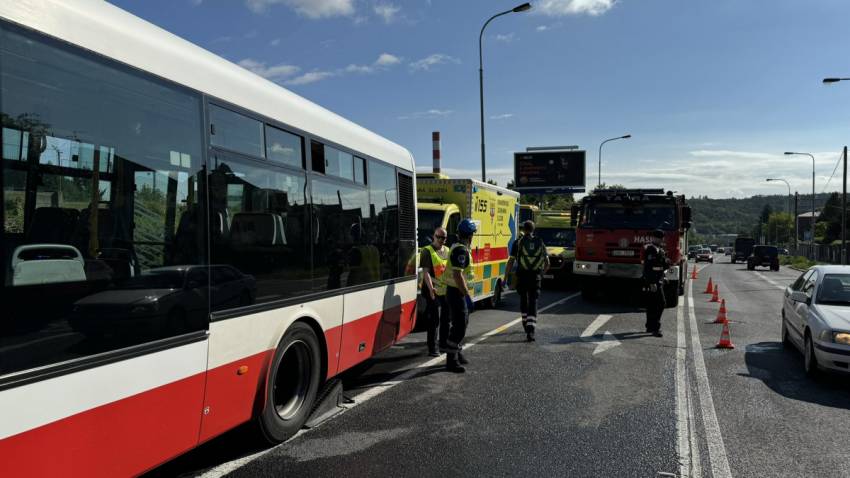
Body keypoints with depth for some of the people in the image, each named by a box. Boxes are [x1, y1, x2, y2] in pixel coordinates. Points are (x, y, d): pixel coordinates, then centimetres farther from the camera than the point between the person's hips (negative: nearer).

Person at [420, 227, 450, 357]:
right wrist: (431, 289, -27)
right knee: (434, 320, -5)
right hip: (433, 291, -7)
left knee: (446, 318, 17)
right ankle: (432, 348, 1)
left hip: (446, 290, 7)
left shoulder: (447, 251, 13)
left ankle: (444, 342, 32)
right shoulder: (427, 251, -8)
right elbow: (426, 272, -16)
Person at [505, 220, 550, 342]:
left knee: (523, 301, 20)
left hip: (522, 276, -1)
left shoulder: (518, 242, 0)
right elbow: (547, 264, 12)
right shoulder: (540, 242, 8)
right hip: (535, 277, 1)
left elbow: (511, 262, -5)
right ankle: (530, 330, -15)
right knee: (533, 303, -1)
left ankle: (526, 324, 34)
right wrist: (542, 273, 30)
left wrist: (505, 278, 1)